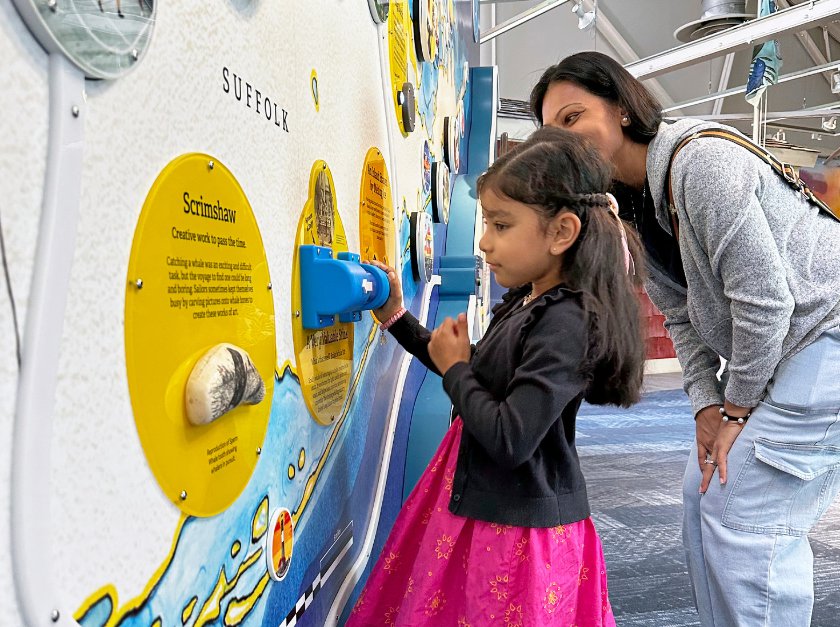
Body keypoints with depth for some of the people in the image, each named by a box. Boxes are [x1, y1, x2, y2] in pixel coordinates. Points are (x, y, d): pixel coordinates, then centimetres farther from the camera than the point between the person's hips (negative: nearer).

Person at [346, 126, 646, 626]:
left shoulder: (567, 322, -24)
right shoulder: (527, 302, 3)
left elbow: (510, 438, -29)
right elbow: (479, 377, 16)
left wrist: (455, 369, -14)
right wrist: (397, 318, 11)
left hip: (521, 527, -9)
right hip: (481, 505, 9)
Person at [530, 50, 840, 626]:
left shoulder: (701, 160, -23)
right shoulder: (633, 206, 6)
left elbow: (763, 297, -24)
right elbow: (682, 317, 7)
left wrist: (738, 407, -14)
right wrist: (708, 404, -5)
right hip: (772, 353, 9)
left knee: (742, 518, -9)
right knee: (706, 496, 12)